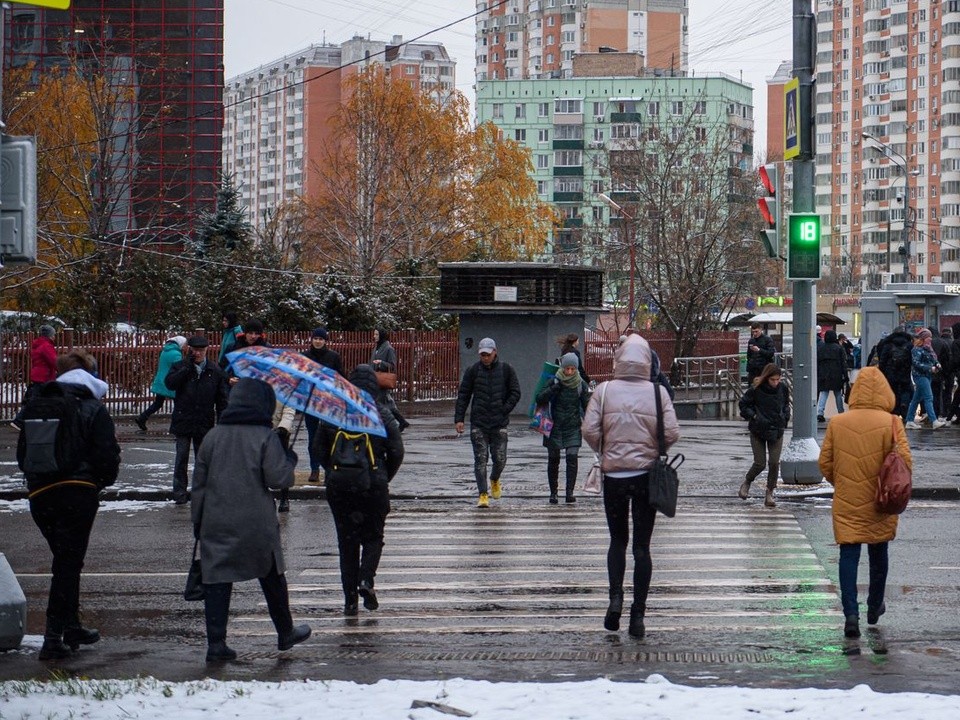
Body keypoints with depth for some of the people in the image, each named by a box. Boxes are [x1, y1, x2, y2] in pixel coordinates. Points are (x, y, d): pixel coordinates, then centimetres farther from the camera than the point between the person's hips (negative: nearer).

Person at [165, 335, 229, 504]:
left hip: (204, 423, 1)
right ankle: (180, 492, 6)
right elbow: (169, 383, -17)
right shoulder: (180, 367, 2)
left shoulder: (215, 371, 3)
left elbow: (222, 398, 6)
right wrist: (187, 367, -17)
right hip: (183, 420, -1)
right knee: (182, 457, 0)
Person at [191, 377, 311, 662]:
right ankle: (285, 633, 29)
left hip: (216, 523, 2)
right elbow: (277, 479, -13)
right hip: (257, 525, -2)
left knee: (216, 580, 2)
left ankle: (216, 642, -7)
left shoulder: (212, 437, 5)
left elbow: (198, 483, 7)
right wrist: (290, 460, 7)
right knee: (271, 577, 15)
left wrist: (197, 521, 15)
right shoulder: (266, 437, -7)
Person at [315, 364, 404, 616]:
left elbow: (319, 447, 3)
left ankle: (350, 599, 8)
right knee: (373, 536, 14)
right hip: (373, 485, -2)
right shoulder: (382, 414, -5)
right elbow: (396, 451, -5)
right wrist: (384, 478, 10)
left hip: (339, 488, 2)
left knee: (346, 541, 10)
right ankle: (366, 579, -10)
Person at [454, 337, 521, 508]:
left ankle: (495, 480, 33)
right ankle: (483, 495, -4)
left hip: (499, 423, 0)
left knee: (500, 459, 1)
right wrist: (459, 419, -3)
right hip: (478, 423, 0)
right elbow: (463, 396, 5)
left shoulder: (506, 370, 3)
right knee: (480, 459, -6)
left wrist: (504, 411, -5)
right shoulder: (473, 371, 3)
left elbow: (515, 393, 5)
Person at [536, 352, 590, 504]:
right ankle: (553, 493, 17)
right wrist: (554, 388, -23)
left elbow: (587, 406, 6)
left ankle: (570, 492, -12)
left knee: (572, 458, -13)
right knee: (553, 460, 6)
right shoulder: (554, 381, -3)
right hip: (555, 427, 0)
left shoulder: (581, 384, 1)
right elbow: (540, 400, -10)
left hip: (573, 428, 0)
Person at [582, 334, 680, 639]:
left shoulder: (604, 391, -4)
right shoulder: (657, 392, -4)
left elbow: (590, 430, -10)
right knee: (642, 545, 6)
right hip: (646, 474, 0)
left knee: (618, 540, 17)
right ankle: (638, 615, 4)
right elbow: (672, 433, -8)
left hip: (613, 475, 0)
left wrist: (604, 452, 9)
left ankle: (615, 597, -3)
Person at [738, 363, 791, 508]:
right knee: (760, 463, -3)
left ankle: (769, 494, 6)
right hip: (758, 431, -3)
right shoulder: (756, 389, -14)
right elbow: (743, 405, -3)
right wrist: (754, 416, -14)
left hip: (776, 431, 3)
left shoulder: (782, 389, -3)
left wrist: (785, 417, 1)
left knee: (774, 463, -6)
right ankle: (746, 482, 27)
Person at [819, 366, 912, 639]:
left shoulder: (837, 423, -4)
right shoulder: (891, 424, -11)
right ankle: (874, 608, 32)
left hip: (846, 504, 0)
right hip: (879, 504, 0)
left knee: (848, 555, 2)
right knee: (879, 554, 18)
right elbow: (905, 461, -14)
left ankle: (851, 614, -10)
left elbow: (825, 463, 1)